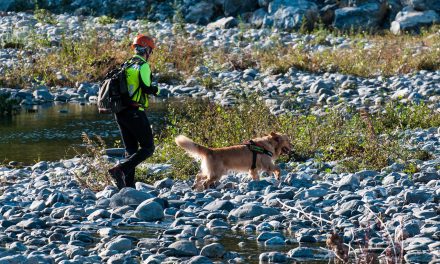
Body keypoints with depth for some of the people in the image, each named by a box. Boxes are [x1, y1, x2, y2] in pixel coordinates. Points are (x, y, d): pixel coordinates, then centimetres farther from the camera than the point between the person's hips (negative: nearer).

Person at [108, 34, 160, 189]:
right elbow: (145, 87, -19)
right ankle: (120, 170, -19)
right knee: (148, 148, -1)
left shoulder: (125, 65, 13)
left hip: (120, 112, 8)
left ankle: (128, 185, 8)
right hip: (135, 112, -8)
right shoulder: (143, 66, -8)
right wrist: (156, 90, 1)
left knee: (131, 150, 14)